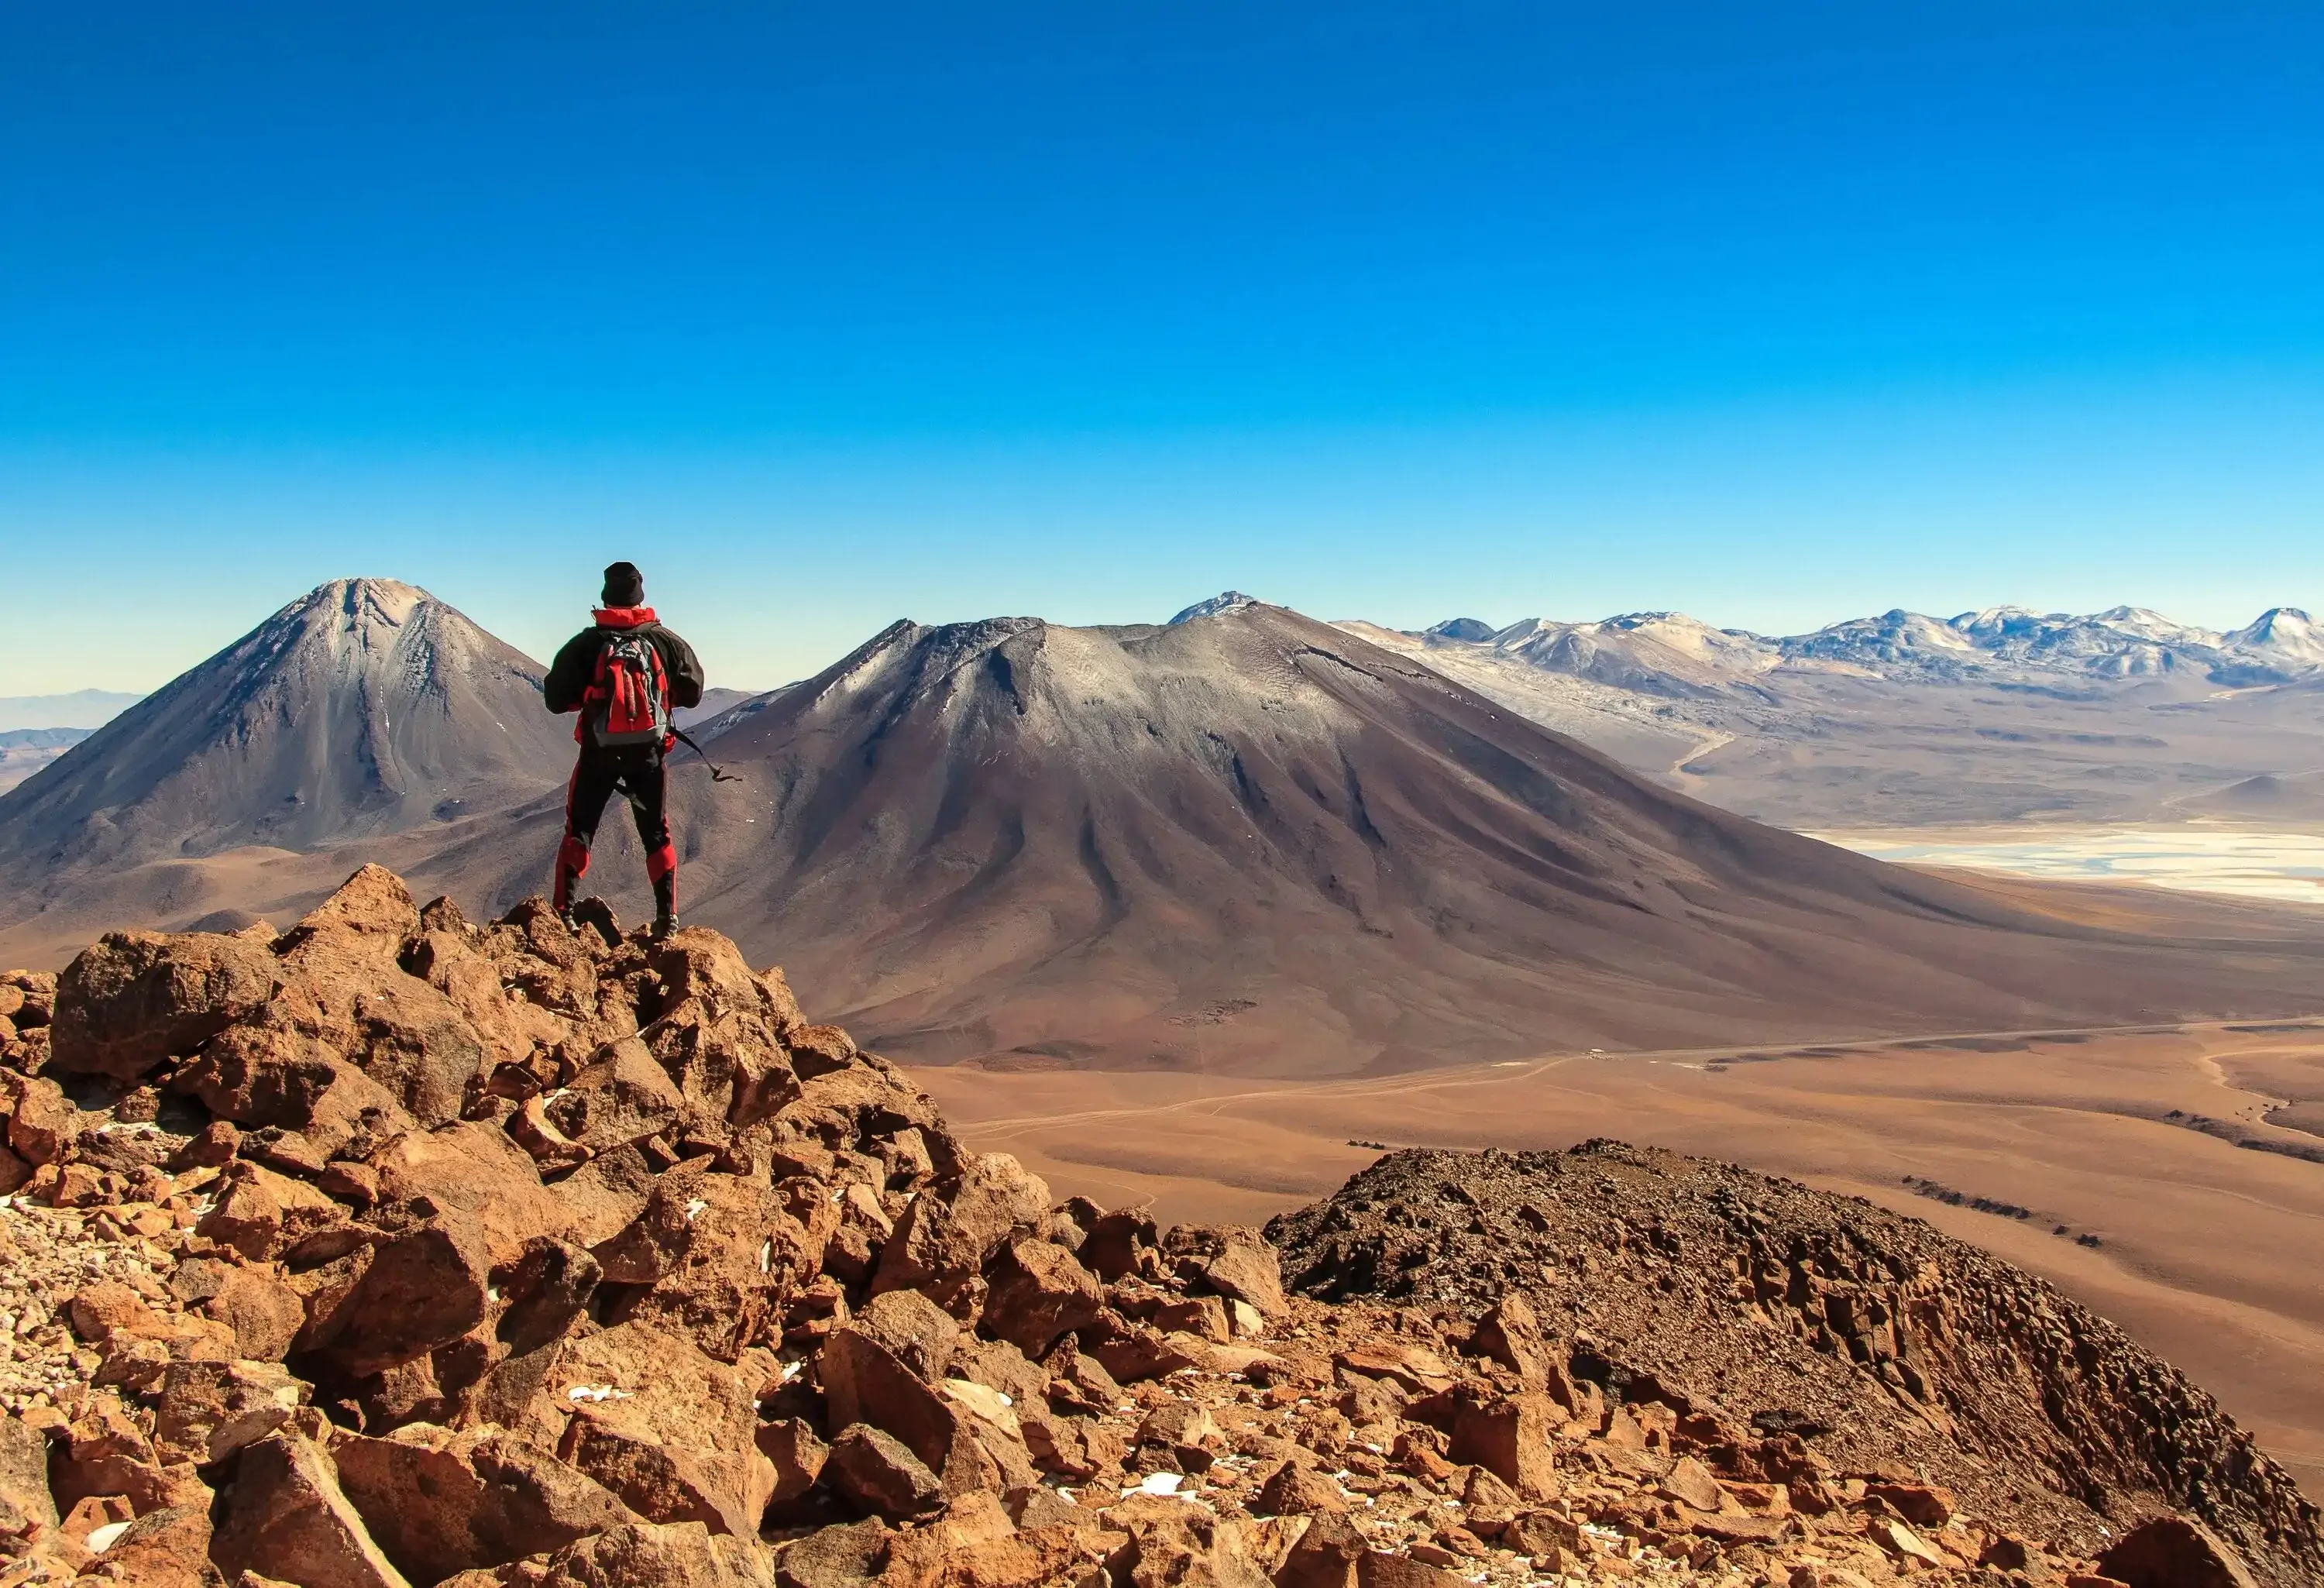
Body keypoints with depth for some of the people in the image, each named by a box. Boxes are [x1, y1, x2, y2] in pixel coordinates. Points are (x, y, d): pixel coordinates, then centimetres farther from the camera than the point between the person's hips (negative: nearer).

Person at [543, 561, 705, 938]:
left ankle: (563, 912, 4)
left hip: (598, 754, -1)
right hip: (648, 754, 1)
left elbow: (555, 699, -4)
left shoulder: (586, 644, -6)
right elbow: (693, 692, 5)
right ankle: (667, 917, 7)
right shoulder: (665, 641, -2)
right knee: (657, 834, 12)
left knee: (578, 831, 11)